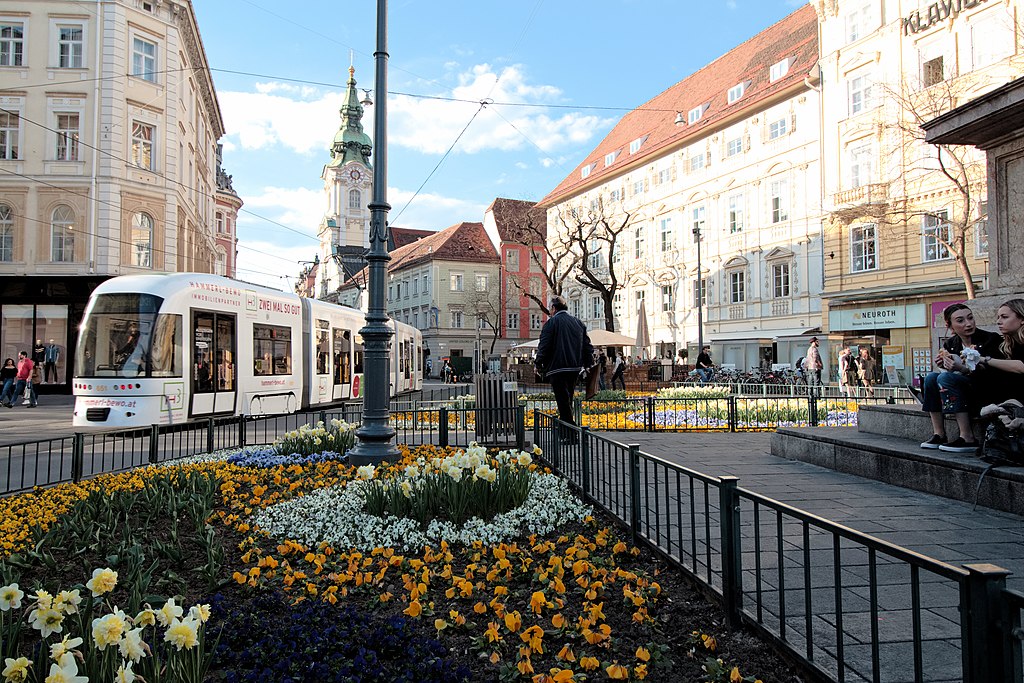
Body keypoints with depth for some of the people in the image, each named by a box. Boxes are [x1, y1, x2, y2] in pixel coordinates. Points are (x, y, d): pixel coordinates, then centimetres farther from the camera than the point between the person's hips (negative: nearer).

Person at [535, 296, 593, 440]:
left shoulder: (551, 322, -6)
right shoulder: (578, 323, 12)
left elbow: (544, 346, -11)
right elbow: (588, 346, 13)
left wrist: (539, 364, -1)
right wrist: (586, 364, 19)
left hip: (558, 368, -7)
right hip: (575, 368, 7)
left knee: (563, 402, -5)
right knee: (567, 401, 18)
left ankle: (570, 436, -8)